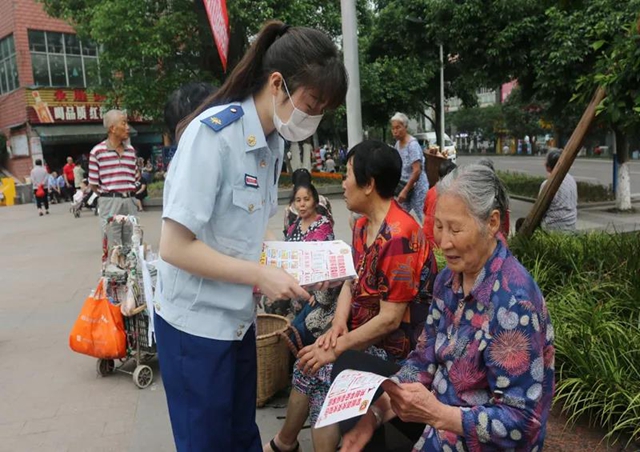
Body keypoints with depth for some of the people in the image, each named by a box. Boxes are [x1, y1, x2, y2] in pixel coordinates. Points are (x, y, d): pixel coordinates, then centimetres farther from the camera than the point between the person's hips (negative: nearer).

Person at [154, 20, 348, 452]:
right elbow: (175, 247, -22)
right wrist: (261, 275, -21)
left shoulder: (274, 142, 3)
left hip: (238, 317, 7)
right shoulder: (213, 133, -22)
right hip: (197, 323, -7)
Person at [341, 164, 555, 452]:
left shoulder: (514, 301, -26)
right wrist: (374, 414, -11)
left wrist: (436, 413, -32)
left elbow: (522, 422, -24)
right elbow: (424, 361, 0)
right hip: (440, 418, 6)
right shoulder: (449, 278, -3)